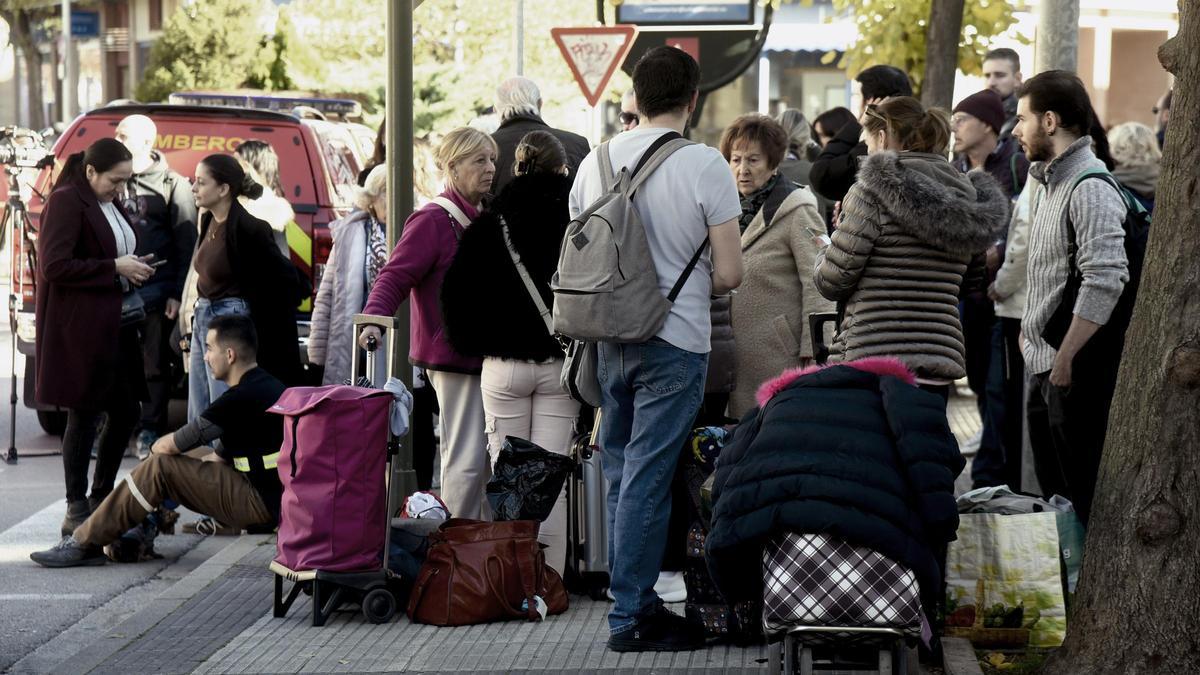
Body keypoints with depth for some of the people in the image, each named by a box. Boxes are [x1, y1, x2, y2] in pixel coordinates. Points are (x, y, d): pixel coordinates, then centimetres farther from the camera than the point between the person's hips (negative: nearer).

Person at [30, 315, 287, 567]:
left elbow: (169, 445, -12)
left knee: (160, 466, -10)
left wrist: (158, 447, 11)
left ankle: (83, 544, -5)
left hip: (259, 505, -10)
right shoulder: (265, 385, 15)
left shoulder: (243, 397, -18)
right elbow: (221, 456, 21)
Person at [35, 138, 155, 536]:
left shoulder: (110, 204, 16)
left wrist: (133, 268, 8)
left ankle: (100, 499, 23)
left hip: (116, 324, 9)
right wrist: (115, 268, -18)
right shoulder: (67, 202, -12)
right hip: (81, 327, -9)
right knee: (85, 415, -3)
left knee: (127, 412, 11)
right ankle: (76, 511, 5)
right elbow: (54, 265, -19)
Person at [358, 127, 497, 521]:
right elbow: (395, 276, -20)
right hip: (452, 357, -9)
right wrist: (374, 318, -36)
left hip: (481, 354, 9)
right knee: (466, 458, -10)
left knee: (487, 459, 13)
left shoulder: (480, 219, 16)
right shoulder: (433, 220, -11)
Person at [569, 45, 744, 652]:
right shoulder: (704, 165, -11)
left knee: (621, 475, 16)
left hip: (608, 339, 5)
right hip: (673, 342, -5)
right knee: (646, 481, -2)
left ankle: (636, 601, 24)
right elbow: (729, 273, -10)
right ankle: (630, 617, 2)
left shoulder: (596, 160, 5)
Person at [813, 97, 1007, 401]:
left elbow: (832, 281, -7)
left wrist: (825, 254, 18)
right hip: (941, 354, 7)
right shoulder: (963, 195, 14)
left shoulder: (875, 189, -6)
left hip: (875, 358, -7)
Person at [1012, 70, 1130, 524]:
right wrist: (1030, 328, 18)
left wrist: (1066, 358, -25)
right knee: (1053, 493, 17)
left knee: (1084, 497, -4)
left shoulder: (1090, 188, -17)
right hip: (1046, 368, 10)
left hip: (1078, 369, -10)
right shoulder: (1048, 181, 15)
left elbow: (1106, 280, -26)